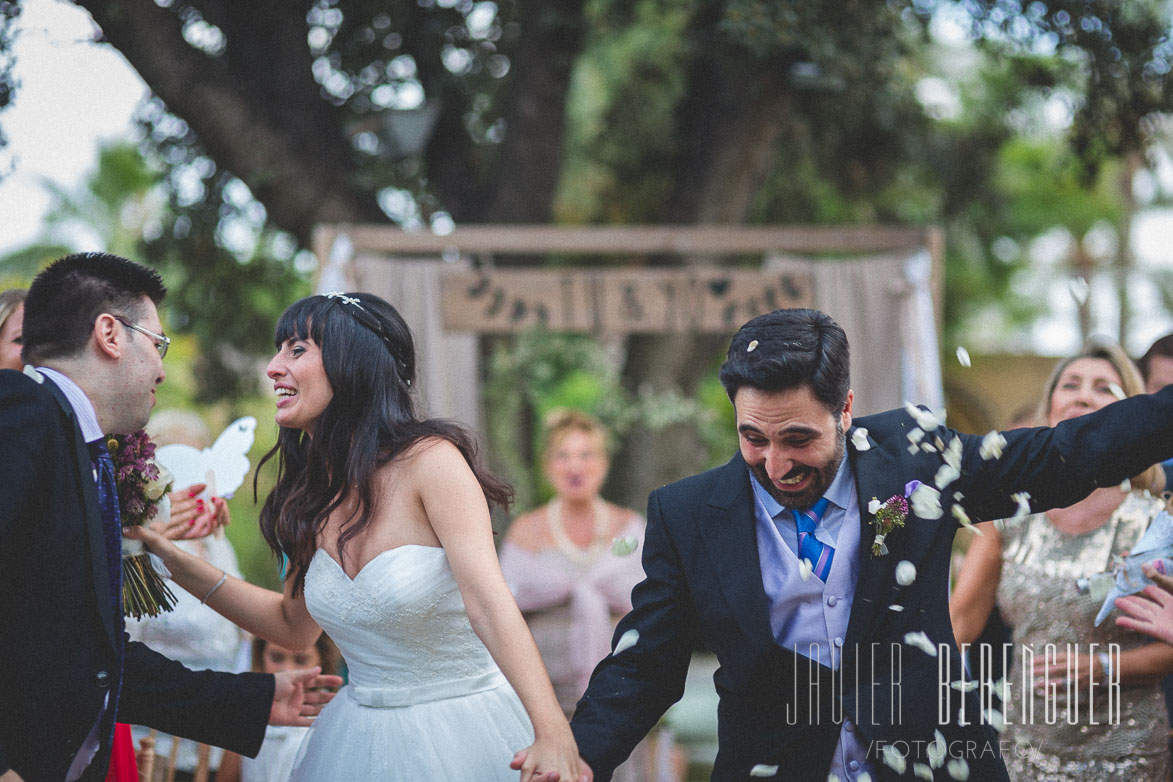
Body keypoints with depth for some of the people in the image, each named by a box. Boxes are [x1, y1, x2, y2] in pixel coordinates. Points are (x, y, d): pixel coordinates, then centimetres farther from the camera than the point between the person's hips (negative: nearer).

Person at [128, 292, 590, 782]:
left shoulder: (430, 461, -17)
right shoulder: (310, 494, 2)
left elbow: (489, 604, -28)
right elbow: (295, 626, 16)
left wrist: (553, 734, -41)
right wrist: (176, 563, 7)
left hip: (462, 736, -6)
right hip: (362, 737, 6)